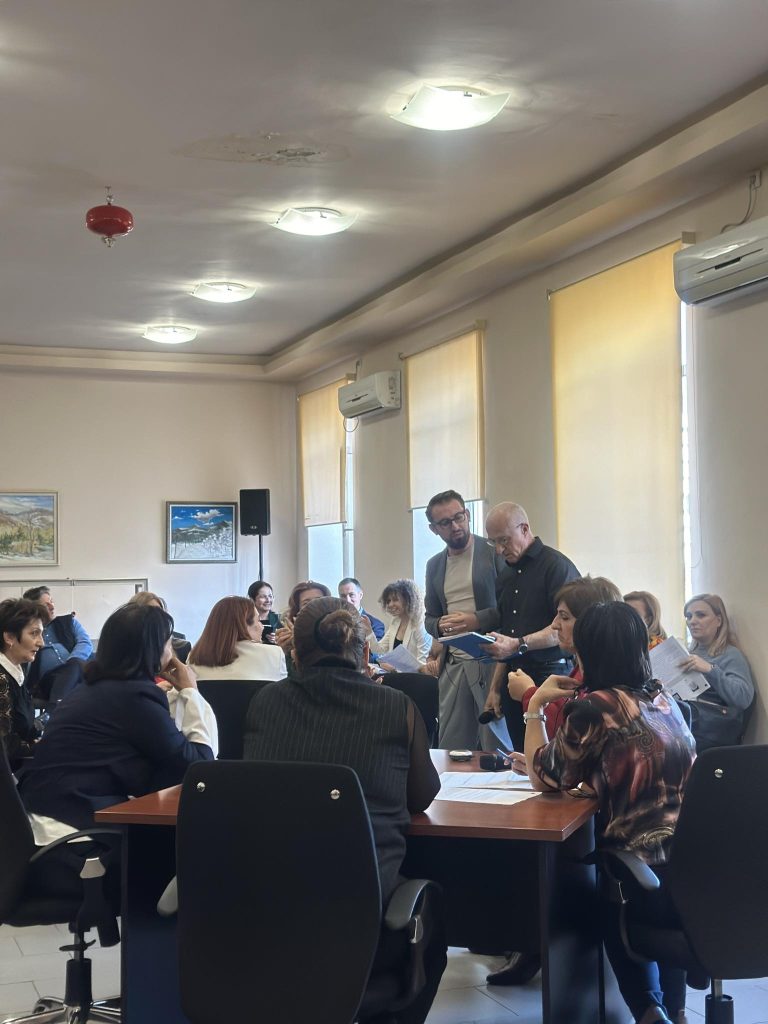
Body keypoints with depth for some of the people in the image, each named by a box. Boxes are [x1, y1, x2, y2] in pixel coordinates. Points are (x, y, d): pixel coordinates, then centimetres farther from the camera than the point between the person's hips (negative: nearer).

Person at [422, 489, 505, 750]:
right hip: (452, 664, 5)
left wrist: (478, 619, -16)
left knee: (496, 746, -3)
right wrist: (440, 625, 0)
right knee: (451, 746, 3)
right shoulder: (434, 565, 16)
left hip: (490, 660, -5)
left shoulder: (494, 552, -1)